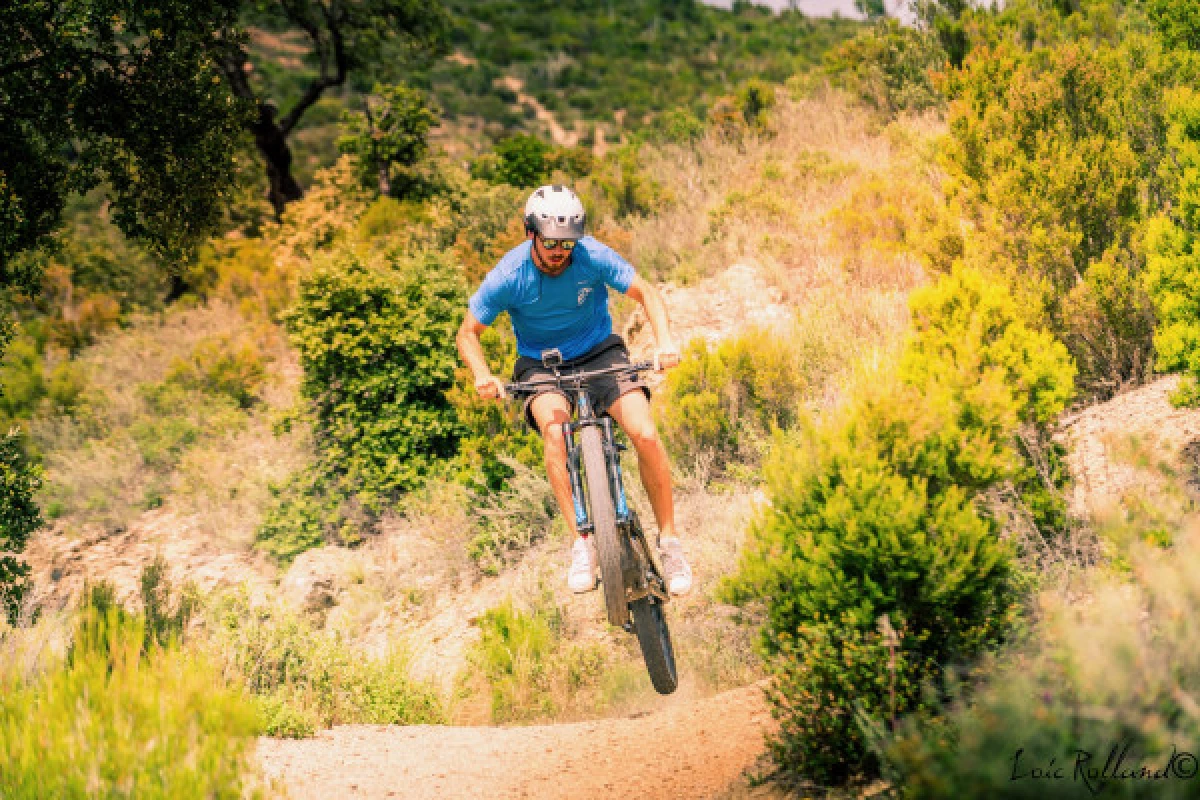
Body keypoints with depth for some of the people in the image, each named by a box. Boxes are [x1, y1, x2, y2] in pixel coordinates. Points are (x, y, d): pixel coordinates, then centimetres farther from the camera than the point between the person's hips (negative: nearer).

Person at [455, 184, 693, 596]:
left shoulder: (592, 256, -20)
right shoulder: (508, 276, -20)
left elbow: (647, 293, -14)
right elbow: (468, 333, -10)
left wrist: (664, 341, -33)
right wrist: (483, 376, -30)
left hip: (599, 352, 1)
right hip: (541, 363, -1)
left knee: (646, 434, -20)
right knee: (555, 431, -33)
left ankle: (669, 541, -4)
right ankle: (583, 544, -28)